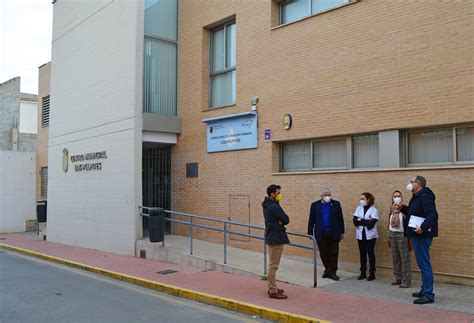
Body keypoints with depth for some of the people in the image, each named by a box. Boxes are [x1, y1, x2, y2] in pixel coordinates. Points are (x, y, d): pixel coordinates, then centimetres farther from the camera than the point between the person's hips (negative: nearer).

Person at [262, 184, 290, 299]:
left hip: (271, 237, 10)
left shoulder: (267, 205, 11)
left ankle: (272, 288, 27)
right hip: (276, 238, -10)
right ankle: (273, 291, -1)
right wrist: (281, 221, 0)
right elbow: (286, 220, -17)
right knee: (273, 265, -5)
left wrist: (279, 221, -10)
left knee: (272, 264, 17)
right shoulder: (274, 206, -20)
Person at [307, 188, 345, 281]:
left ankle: (332, 272, 10)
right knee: (323, 254, 8)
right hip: (321, 234, 1)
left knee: (333, 254, 1)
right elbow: (311, 220, 5)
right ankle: (328, 270, 25)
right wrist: (310, 233, 2)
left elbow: (340, 219, 6)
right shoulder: (315, 205, 3)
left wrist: (342, 232, 5)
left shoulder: (336, 204, 3)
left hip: (333, 234, 0)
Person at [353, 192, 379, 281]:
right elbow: (355, 220, -2)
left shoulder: (374, 210, -5)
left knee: (370, 253, 0)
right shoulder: (359, 208, 8)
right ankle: (363, 273, 15)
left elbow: (371, 223, -17)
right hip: (360, 234, 4)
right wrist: (366, 222, -15)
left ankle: (372, 273, 9)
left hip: (370, 235, -4)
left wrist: (360, 220, -10)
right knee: (362, 253, 7)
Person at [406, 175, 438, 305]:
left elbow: (432, 214, -27)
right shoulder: (417, 197, 16)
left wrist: (423, 228, -34)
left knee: (424, 264, -7)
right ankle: (425, 290, 26)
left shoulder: (425, 196, -16)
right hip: (418, 235, 11)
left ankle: (428, 295, -2)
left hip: (423, 235, -11)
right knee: (422, 263, 16)